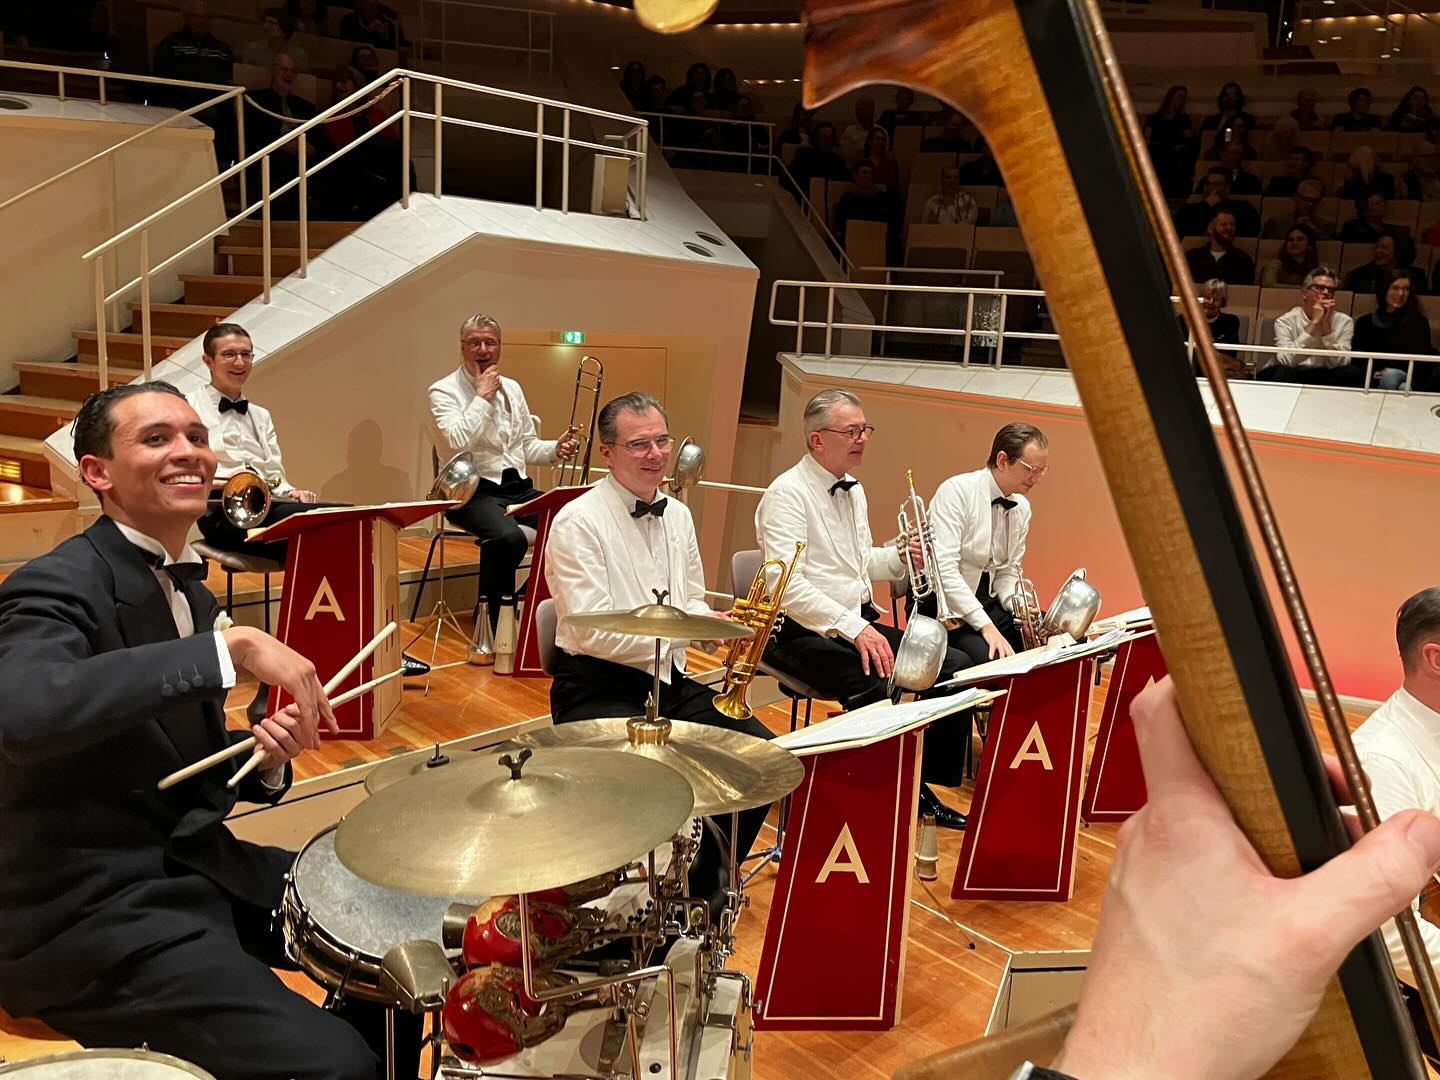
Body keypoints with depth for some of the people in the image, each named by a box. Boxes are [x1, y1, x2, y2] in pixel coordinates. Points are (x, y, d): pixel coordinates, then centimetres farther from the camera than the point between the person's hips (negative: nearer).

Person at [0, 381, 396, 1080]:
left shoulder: (190, 593, 11)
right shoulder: (58, 585, -16)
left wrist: (267, 757, -4)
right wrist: (231, 646, -36)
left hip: (195, 862, 9)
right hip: (91, 908, -8)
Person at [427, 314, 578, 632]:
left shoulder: (512, 388, 16)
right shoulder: (444, 391, -3)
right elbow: (458, 442, -20)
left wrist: (556, 449, 1)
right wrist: (483, 397, -14)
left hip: (518, 487, 6)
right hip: (474, 492, -6)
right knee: (509, 537, -37)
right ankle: (492, 626, -20)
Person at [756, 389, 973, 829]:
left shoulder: (854, 492, 15)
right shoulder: (787, 493, -13)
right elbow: (787, 586, -22)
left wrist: (900, 554, 4)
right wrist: (852, 627, -28)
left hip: (857, 623, 9)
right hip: (804, 632, -9)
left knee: (954, 665, -6)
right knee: (880, 687, -33)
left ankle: (923, 787, 4)